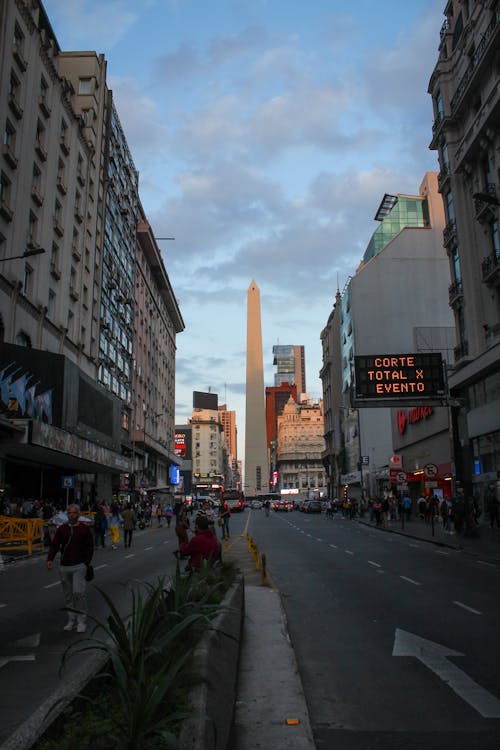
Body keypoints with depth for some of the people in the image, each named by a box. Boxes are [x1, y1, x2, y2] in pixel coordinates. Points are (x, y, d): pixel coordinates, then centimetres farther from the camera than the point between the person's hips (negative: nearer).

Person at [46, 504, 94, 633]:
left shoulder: (84, 529, -2)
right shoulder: (62, 529, 5)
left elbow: (90, 547, 1)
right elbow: (54, 545, -2)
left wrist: (87, 563, -7)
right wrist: (50, 559, -17)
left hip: (79, 566, -4)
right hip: (64, 566, 4)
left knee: (78, 592, -14)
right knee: (68, 595, 10)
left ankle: (82, 621, -3)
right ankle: (71, 620, 23)